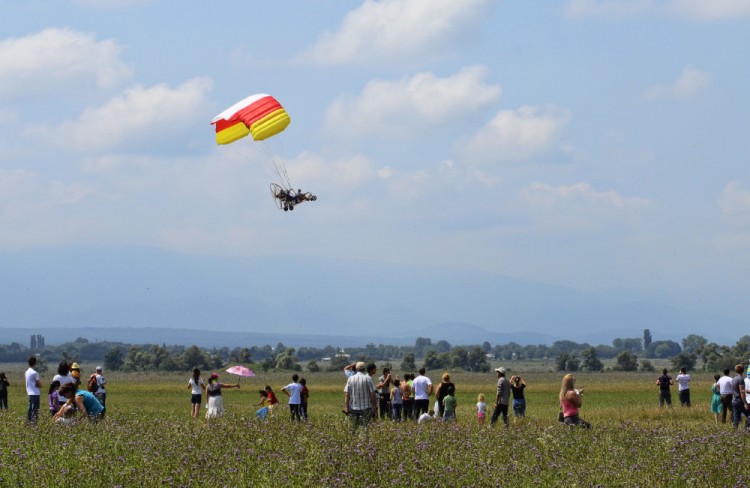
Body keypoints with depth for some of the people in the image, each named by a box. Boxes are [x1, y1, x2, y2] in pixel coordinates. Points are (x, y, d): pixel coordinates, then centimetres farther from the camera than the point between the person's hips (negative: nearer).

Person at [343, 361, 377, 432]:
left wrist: (346, 407, 1)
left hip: (353, 407, 2)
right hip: (365, 407, -2)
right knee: (364, 426, -2)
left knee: (354, 427, 9)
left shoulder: (350, 379, 1)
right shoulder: (368, 378, -6)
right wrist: (374, 405, 3)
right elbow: (372, 393, -7)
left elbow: (346, 394, -2)